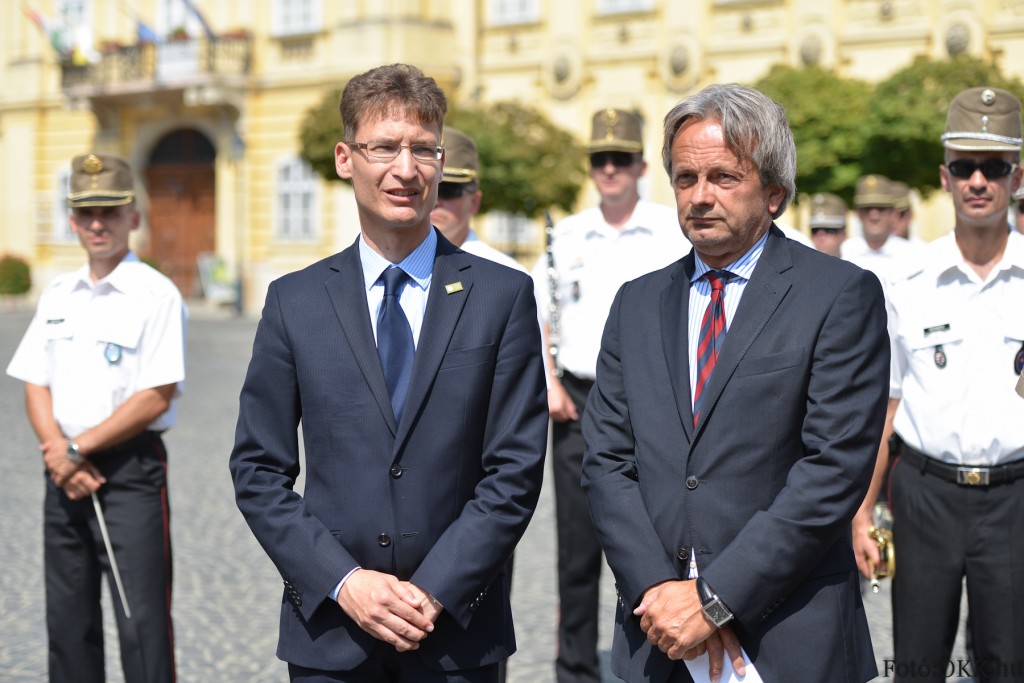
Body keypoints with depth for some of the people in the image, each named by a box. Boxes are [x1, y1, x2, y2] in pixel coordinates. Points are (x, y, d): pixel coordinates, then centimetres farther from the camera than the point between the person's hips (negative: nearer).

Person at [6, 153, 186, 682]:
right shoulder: (57, 295, 13)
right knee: (67, 618, 11)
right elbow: (36, 385, 10)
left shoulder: (156, 295, -6)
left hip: (130, 466, -6)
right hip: (63, 469, 6)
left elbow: (156, 398, -13)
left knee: (142, 621, -7)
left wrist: (78, 449, -11)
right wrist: (59, 454, -7)